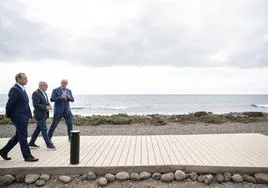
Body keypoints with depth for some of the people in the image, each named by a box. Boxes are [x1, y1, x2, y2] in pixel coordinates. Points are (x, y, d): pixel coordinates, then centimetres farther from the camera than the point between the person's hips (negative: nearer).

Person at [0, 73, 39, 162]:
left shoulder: (22, 89, 14)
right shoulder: (15, 90, -16)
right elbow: (10, 103, -16)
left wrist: (28, 115, 11)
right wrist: (8, 115, -4)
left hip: (24, 117, 10)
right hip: (19, 117, -10)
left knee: (18, 136, 18)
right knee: (23, 136, -1)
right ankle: (27, 156, 8)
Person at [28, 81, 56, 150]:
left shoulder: (44, 93, 14)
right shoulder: (36, 93, -15)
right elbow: (35, 104, -21)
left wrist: (48, 106, 1)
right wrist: (45, 107, -22)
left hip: (44, 114, 9)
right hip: (40, 114, -9)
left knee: (38, 129, 15)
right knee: (44, 129, -4)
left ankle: (31, 143, 26)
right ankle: (49, 144, 1)